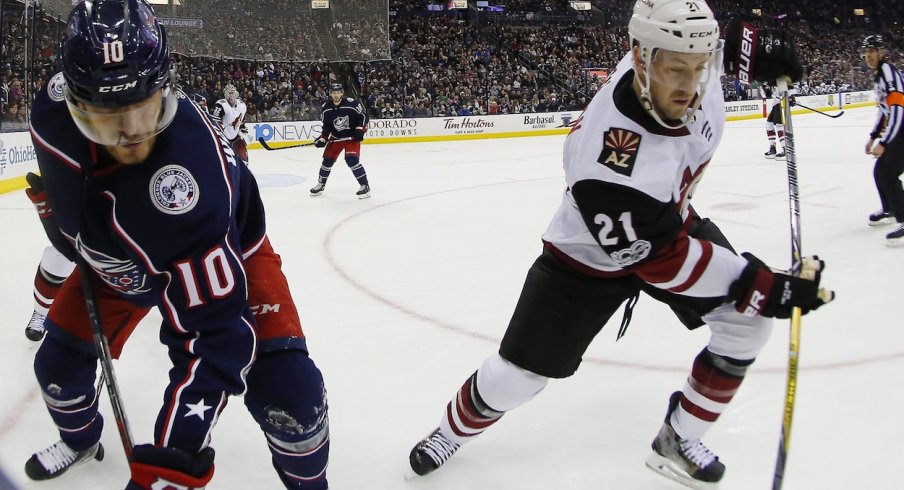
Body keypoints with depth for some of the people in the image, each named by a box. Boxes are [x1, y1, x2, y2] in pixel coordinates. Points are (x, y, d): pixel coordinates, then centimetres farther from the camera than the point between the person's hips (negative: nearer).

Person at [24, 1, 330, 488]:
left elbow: (213, 332, -44)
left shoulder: (188, 174, -45)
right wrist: (69, 221, 13)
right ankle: (79, 438, 47)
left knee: (286, 390, -21)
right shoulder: (55, 106, -28)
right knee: (60, 363, 10)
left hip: (225, 249, -5)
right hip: (118, 257, 6)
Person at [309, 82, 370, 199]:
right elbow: (326, 126, 3)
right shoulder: (326, 108, -7)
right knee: (328, 159, 8)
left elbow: (363, 116, -10)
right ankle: (321, 184, 30)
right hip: (336, 137, 5)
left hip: (352, 136, -5)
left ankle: (364, 186, -12)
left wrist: (360, 130, -20)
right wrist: (323, 138, -9)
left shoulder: (351, 103, -20)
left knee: (351, 159, -21)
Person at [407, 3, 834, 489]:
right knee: (517, 375, -1)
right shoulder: (609, 163, -44)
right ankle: (454, 428, 33)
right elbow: (663, 259, -33)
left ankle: (678, 441, 13)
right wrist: (768, 287, -32)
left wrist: (758, 46, -2)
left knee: (746, 322, -5)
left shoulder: (682, 57, -24)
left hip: (669, 219, 7)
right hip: (591, 256, -6)